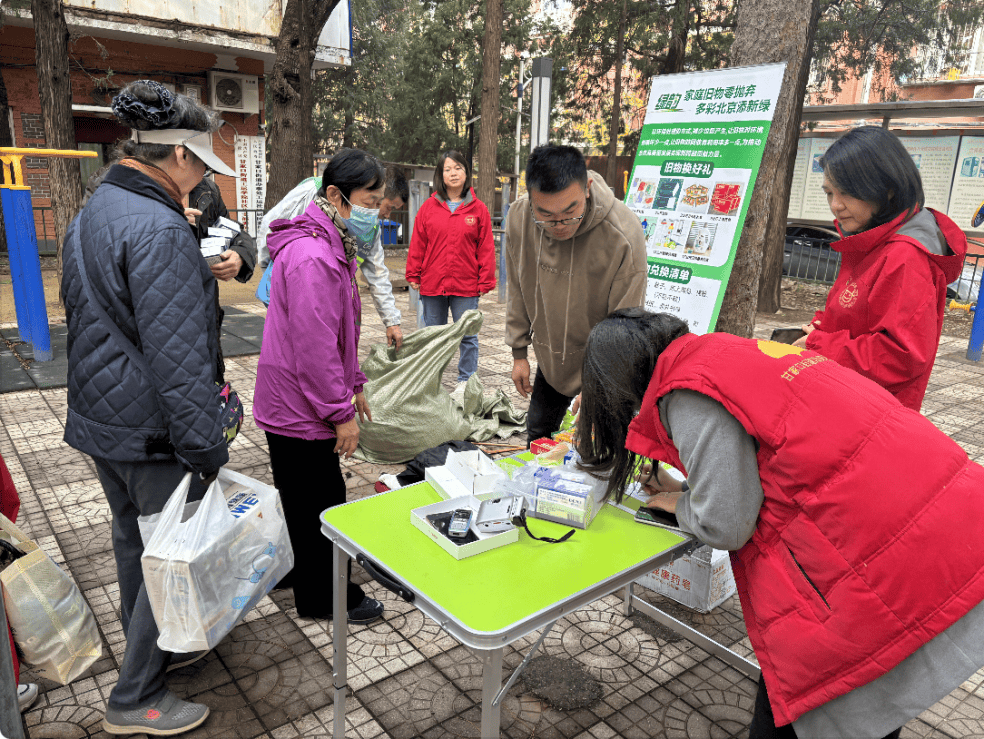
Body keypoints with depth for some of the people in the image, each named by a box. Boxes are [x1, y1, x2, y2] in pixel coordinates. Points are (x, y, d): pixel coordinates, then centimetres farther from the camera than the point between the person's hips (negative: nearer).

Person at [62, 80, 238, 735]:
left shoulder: (93, 213, 10)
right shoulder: (160, 230, -23)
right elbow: (179, 358, -27)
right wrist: (207, 448, -22)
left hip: (99, 417, 10)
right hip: (151, 433, -10)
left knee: (134, 540, 23)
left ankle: (150, 649, 44)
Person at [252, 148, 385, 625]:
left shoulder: (332, 247, 10)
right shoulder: (312, 258, -26)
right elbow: (313, 348, -27)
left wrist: (354, 384, 17)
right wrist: (341, 413, -20)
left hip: (292, 403, 10)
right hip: (301, 406, -10)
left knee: (301, 497, 24)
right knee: (321, 504, 5)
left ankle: (295, 571, 42)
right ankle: (324, 597, 23)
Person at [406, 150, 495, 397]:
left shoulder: (478, 209, 1)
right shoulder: (428, 207, 4)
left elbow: (486, 247, 1)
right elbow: (417, 244, 6)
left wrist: (485, 281, -2)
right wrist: (414, 275, 3)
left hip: (466, 285, -1)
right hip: (432, 284, 2)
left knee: (467, 335, 5)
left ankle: (466, 381, 18)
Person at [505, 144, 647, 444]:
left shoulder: (624, 233, -30)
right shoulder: (518, 218, -17)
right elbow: (518, 293, 0)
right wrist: (519, 353, 4)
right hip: (550, 357, 4)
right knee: (537, 434, 18)